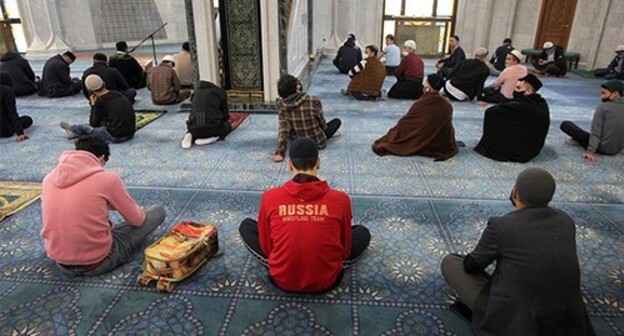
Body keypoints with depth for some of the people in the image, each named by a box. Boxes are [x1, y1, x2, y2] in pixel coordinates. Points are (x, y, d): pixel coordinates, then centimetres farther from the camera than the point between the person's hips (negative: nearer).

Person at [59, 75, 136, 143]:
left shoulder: (100, 102, -11)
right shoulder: (118, 94, 6)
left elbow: (94, 124, 3)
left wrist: (93, 105, 8)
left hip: (116, 137, -6)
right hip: (131, 133, 6)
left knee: (87, 128, 19)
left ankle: (72, 128, 48)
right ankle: (77, 131, 39)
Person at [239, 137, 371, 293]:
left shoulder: (270, 197, -13)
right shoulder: (340, 199, -14)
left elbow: (266, 247, 0)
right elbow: (345, 249, 0)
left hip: (281, 279, 0)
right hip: (327, 281, 1)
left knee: (247, 225, 20)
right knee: (363, 232, 22)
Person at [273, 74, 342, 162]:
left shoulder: (281, 104, -22)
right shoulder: (313, 101, -28)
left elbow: (283, 129, -24)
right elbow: (322, 122, -10)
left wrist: (279, 152, -20)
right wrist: (325, 129, 13)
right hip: (317, 142, 1)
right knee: (337, 121, 24)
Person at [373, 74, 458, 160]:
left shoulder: (420, 104, -18)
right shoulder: (448, 106, -7)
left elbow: (405, 123, -7)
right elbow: (448, 128, 7)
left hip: (421, 145, -4)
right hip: (443, 147, 4)